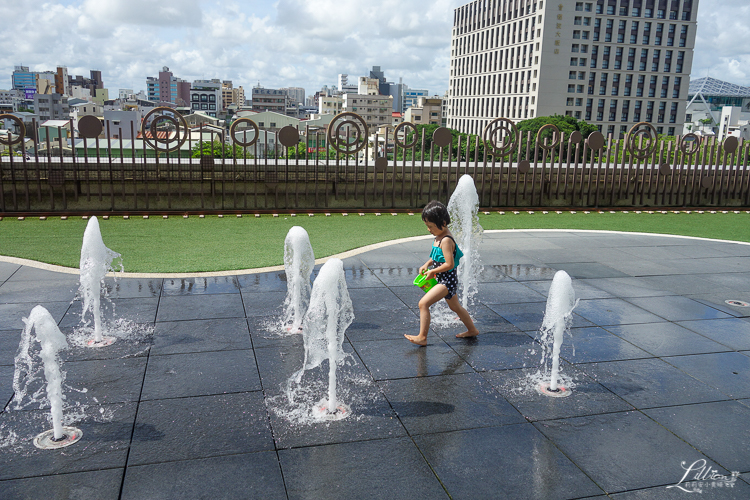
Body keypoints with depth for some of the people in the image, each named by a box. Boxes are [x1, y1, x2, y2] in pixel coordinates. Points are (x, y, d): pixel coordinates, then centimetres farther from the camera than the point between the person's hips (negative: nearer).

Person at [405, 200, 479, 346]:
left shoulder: (446, 241, -23)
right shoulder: (439, 237, 7)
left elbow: (449, 264, -26)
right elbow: (436, 257, 19)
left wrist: (432, 272, -17)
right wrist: (426, 265, 2)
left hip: (447, 280, -11)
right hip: (445, 279, 11)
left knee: (423, 303, -15)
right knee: (455, 307, 25)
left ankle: (422, 337, -8)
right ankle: (472, 330, 42)